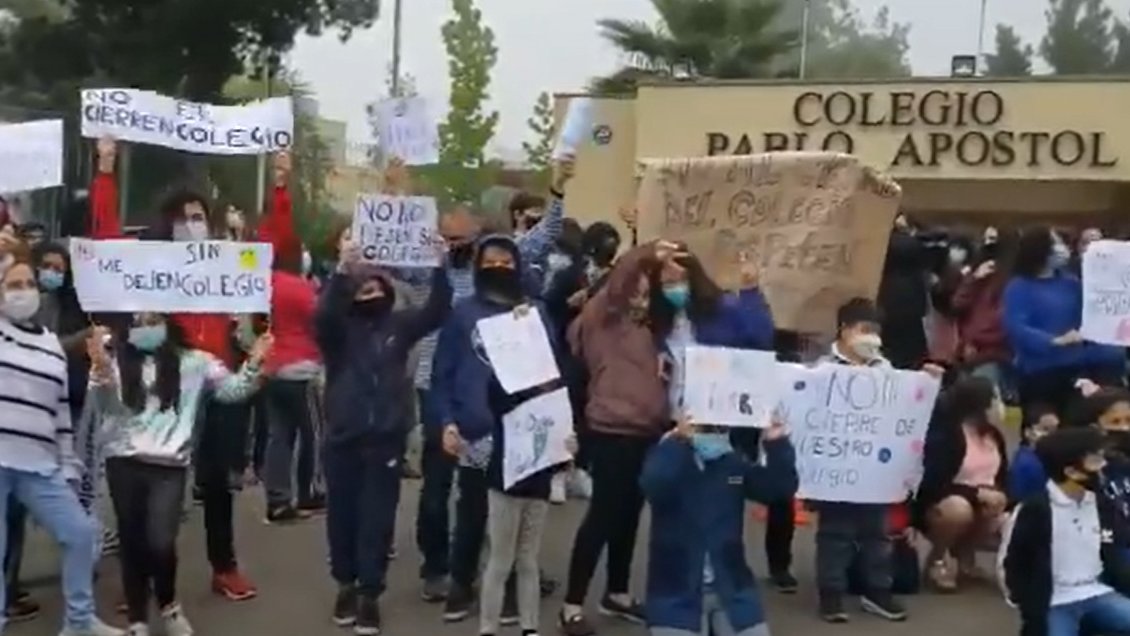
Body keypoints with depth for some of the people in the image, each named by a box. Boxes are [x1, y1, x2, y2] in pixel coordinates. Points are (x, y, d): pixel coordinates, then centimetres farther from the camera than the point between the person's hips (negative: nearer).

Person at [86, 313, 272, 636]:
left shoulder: (192, 362, 9)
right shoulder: (117, 363, 6)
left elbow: (233, 389, 5)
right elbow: (102, 408, -4)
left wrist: (253, 363, -12)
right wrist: (100, 370, -22)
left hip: (169, 465, -1)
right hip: (124, 464, 1)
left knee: (160, 543, -14)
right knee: (132, 543, 5)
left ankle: (169, 604, 15)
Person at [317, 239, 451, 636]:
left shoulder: (398, 325, 5)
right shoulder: (339, 327, -1)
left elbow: (436, 312, -5)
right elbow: (322, 314, -23)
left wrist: (438, 267, -19)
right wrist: (342, 272, -36)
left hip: (387, 439, 1)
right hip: (343, 438, -1)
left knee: (378, 518, 4)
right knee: (342, 515, 10)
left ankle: (369, 593, 15)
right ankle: (346, 585, 29)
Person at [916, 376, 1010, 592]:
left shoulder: (994, 436, 2)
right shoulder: (946, 434, -21)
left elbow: (1003, 478, 7)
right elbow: (934, 483, -27)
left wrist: (999, 495, -17)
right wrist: (978, 493, -29)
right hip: (935, 505, -7)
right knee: (958, 508, -39)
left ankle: (964, 553, 11)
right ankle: (937, 558, -10)